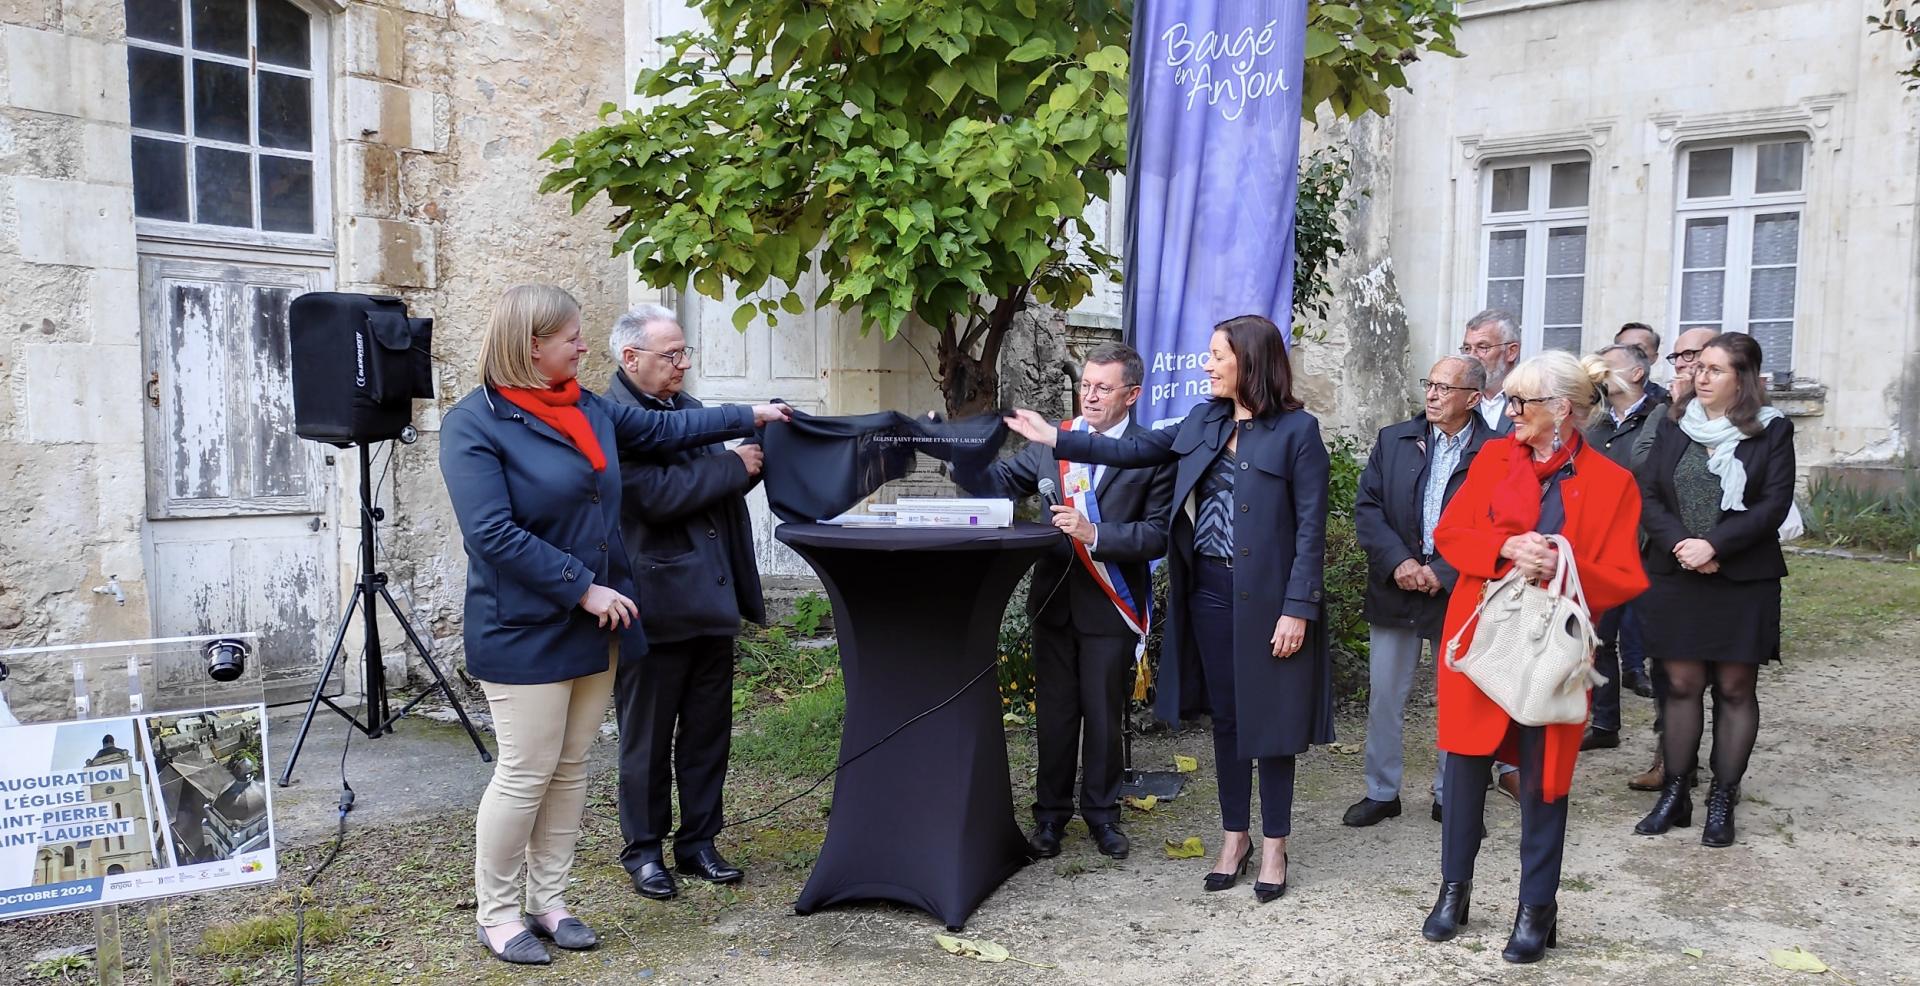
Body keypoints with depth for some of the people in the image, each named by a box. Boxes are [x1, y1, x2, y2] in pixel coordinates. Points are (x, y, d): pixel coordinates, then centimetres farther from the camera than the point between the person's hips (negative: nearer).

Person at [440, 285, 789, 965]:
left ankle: (548, 900, 26)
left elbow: (660, 429, 21)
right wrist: (582, 588, -21)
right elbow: (492, 534, -22)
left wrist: (748, 417, 24)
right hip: (523, 632, -7)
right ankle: (496, 914, 17)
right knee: (526, 774, 0)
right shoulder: (474, 423, -14)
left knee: (571, 767, 13)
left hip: (591, 625, 7)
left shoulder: (586, 408, 7)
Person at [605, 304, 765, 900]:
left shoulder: (687, 406, 13)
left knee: (708, 732, 14)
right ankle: (644, 850, 22)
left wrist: (748, 462, 0)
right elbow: (656, 496, -22)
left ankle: (698, 842, 26)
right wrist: (733, 466, -14)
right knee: (647, 737, 8)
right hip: (656, 603, -7)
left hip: (712, 598, 8)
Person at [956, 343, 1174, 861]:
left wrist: (1094, 533, -24)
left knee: (1104, 714, 9)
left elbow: (1158, 535, -13)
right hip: (1055, 599, 3)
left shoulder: (1152, 454, -8)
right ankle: (1051, 813, 26)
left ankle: (1102, 813, 28)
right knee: (1054, 712, 12)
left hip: (1110, 606, -3)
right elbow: (998, 482, 4)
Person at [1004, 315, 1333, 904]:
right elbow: (1135, 450, 14)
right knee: (1225, 717, 13)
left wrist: (1297, 608, -16)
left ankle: (1273, 846, 20)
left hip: (1265, 596, -5)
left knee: (1268, 719, 5)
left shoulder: (1297, 430, -9)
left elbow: (1310, 527, -11)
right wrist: (1055, 438, 11)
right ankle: (1234, 837, 27)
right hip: (1208, 590, 6)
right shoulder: (1204, 422, 8)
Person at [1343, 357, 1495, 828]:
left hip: (1457, 591, -2)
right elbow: (1367, 507, -1)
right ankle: (1381, 792, 22)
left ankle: (1452, 796, 25)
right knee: (1384, 696, 8)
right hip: (1395, 589, 3)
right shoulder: (1392, 440, 3)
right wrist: (1398, 562, -13)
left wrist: (1442, 573, -16)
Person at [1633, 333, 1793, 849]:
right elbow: (1648, 494, 2)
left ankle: (1722, 802, 14)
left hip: (1744, 579, -2)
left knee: (1735, 689, 4)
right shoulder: (1673, 425, 7)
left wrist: (1714, 545, -18)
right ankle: (1675, 795, 16)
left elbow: (1774, 504, -9)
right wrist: (1679, 544, -14)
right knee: (1681, 685, 6)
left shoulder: (1771, 430, -1)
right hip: (1676, 576, 2)